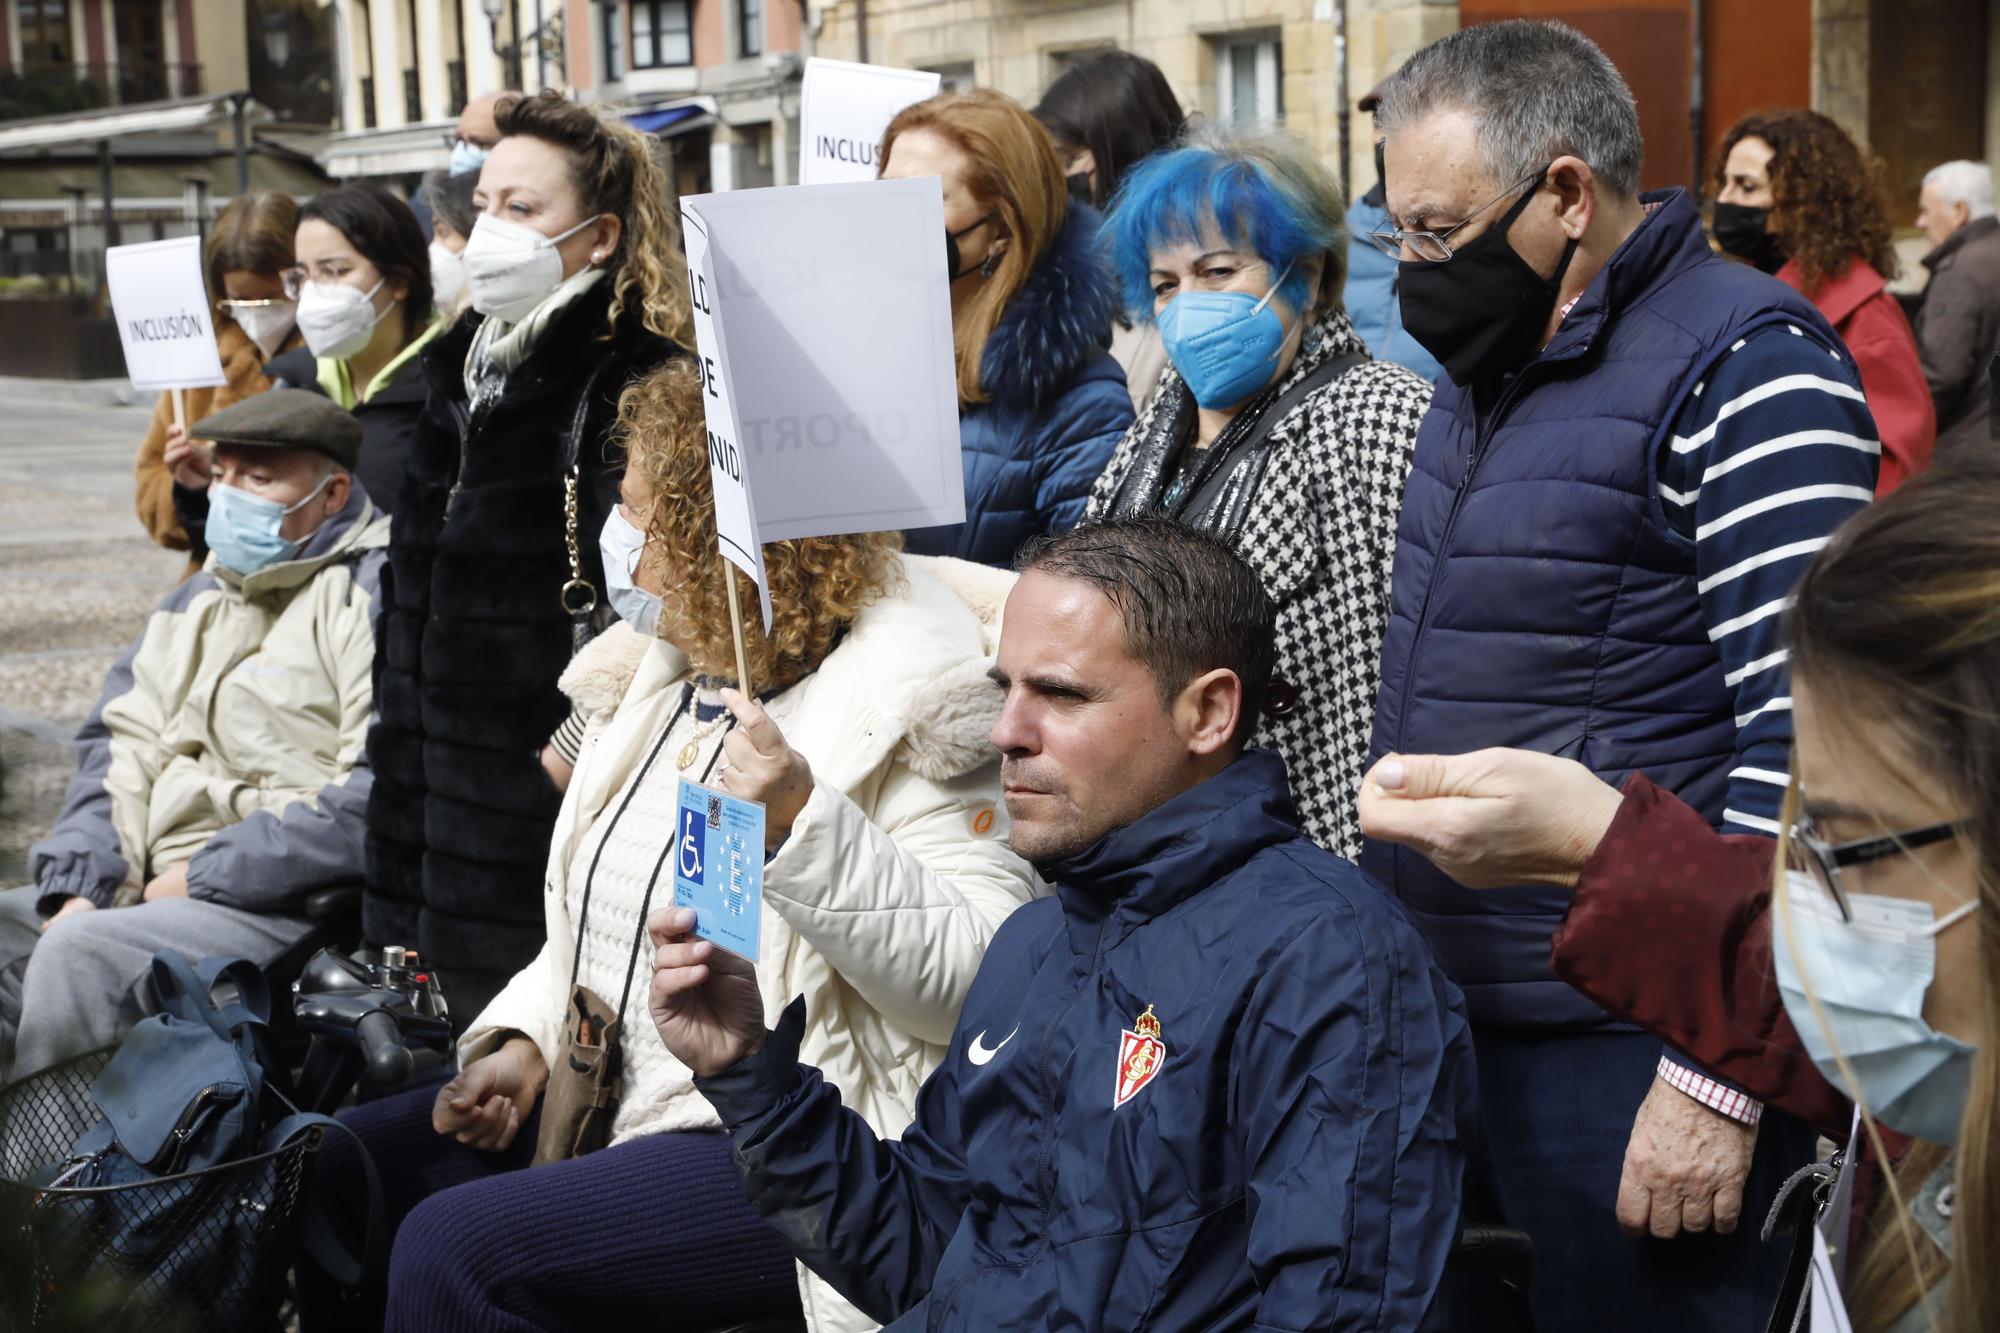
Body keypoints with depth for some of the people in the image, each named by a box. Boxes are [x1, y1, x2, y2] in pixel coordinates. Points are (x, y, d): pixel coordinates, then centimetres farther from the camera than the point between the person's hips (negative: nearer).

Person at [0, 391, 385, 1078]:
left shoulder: (376, 592, -8)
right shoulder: (199, 600, 21)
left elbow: (384, 796, -20)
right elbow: (119, 744, 17)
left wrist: (204, 875, -15)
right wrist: (81, 887, -2)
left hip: (287, 909, -9)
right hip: (161, 891, 9)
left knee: (81, 952, -28)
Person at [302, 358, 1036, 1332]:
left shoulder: (899, 689, -15)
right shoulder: (669, 673, 12)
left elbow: (986, 977, -24)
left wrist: (803, 826, -33)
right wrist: (525, 1039, 6)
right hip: (609, 1098, 9)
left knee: (455, 1245, -23)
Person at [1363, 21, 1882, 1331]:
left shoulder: (1746, 366, -13)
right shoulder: (1487, 369, 14)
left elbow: (1805, 738, -19)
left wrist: (1717, 1075, -21)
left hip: (1621, 1059, -8)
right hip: (1432, 1016, 8)